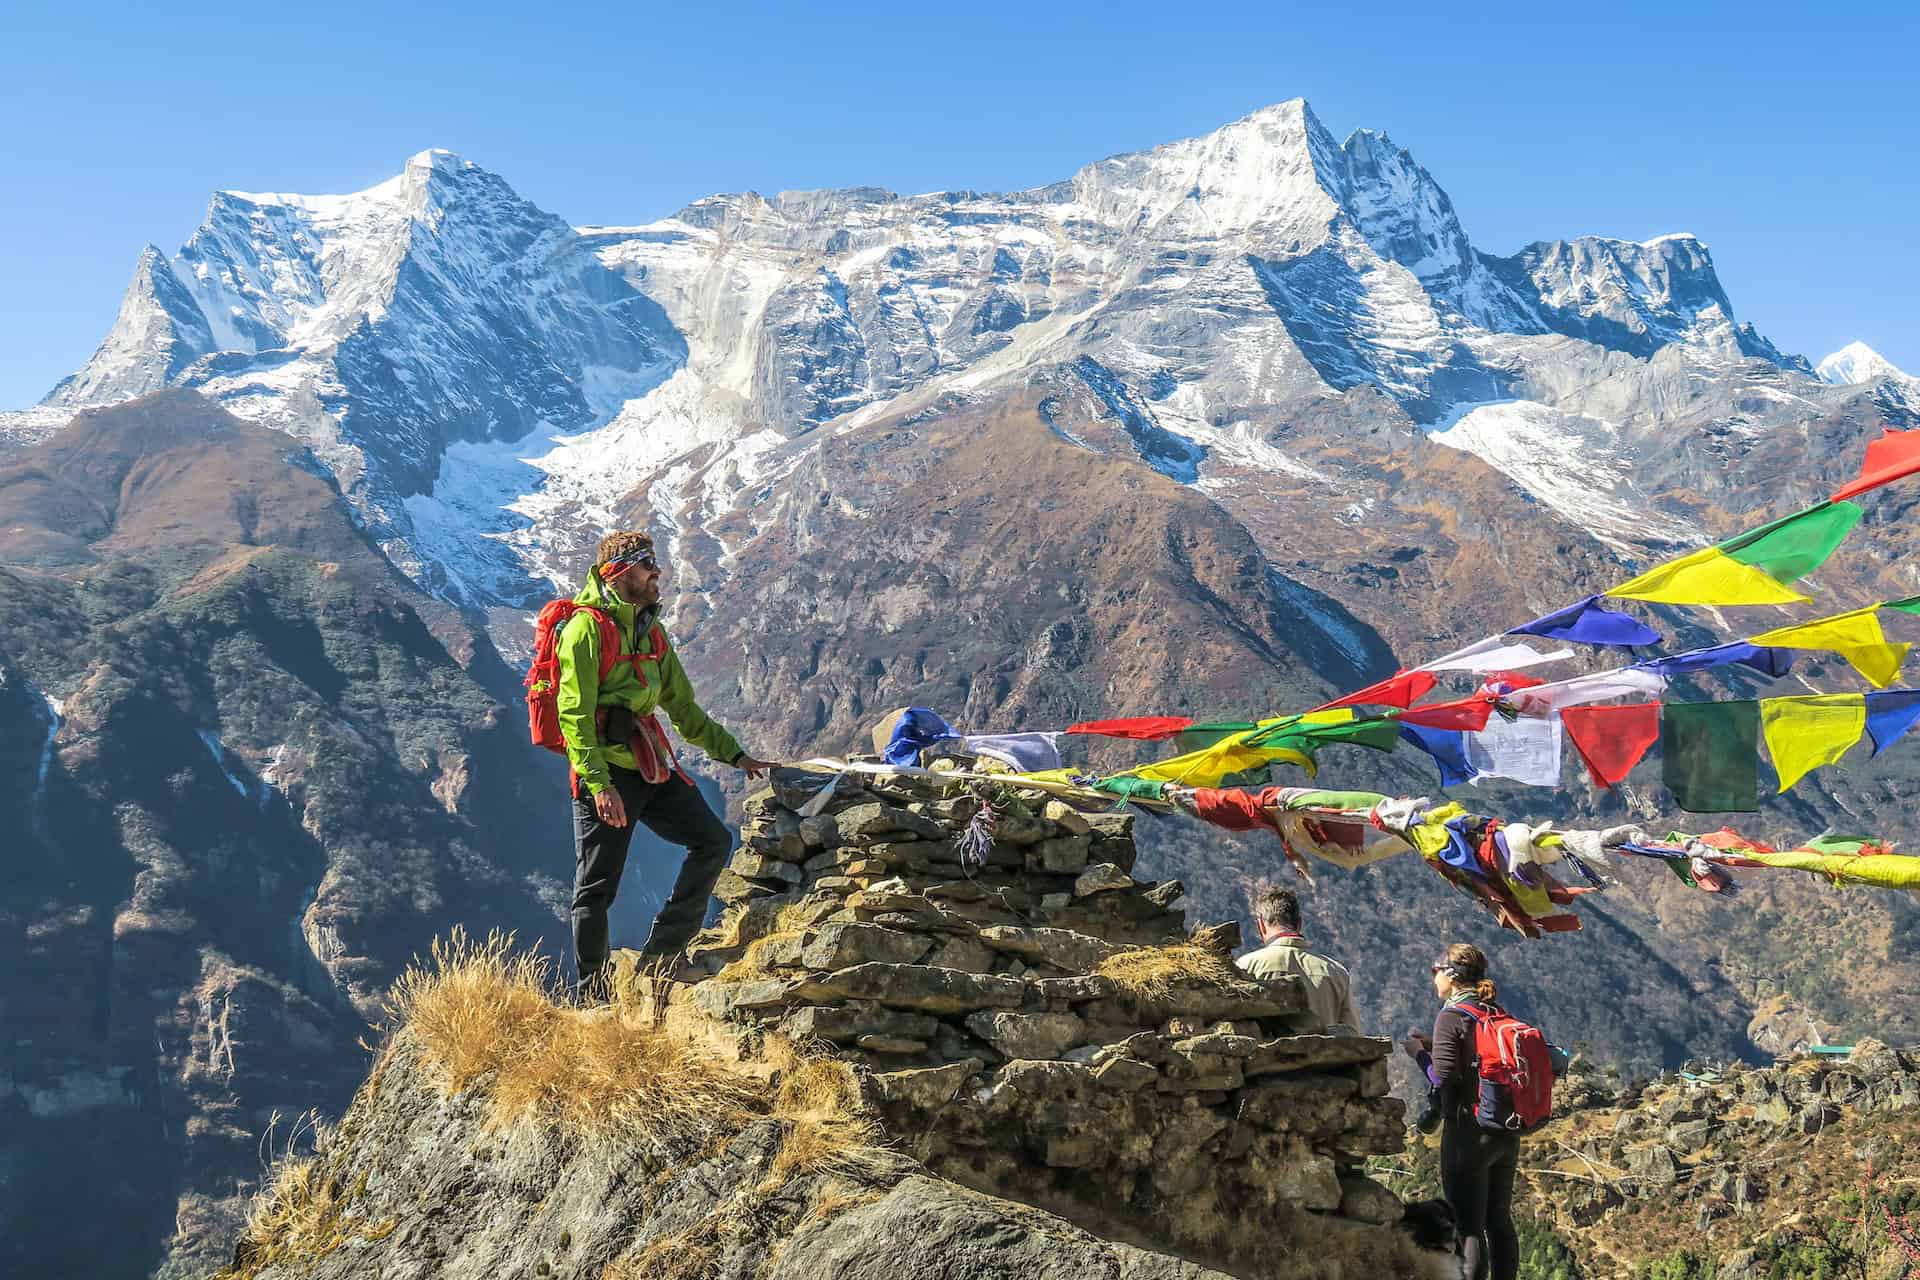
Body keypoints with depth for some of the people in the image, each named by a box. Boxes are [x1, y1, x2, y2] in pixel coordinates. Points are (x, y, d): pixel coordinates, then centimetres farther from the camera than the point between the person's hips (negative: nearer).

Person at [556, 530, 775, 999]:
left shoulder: (652, 633, 17)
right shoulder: (587, 628, -9)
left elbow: (683, 708, 24)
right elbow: (574, 714, -16)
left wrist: (734, 755, 20)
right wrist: (599, 784, -25)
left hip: (652, 766, 8)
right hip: (605, 770, -8)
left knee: (714, 840, 1)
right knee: (596, 888, -2)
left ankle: (659, 956, 7)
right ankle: (593, 999, 8)